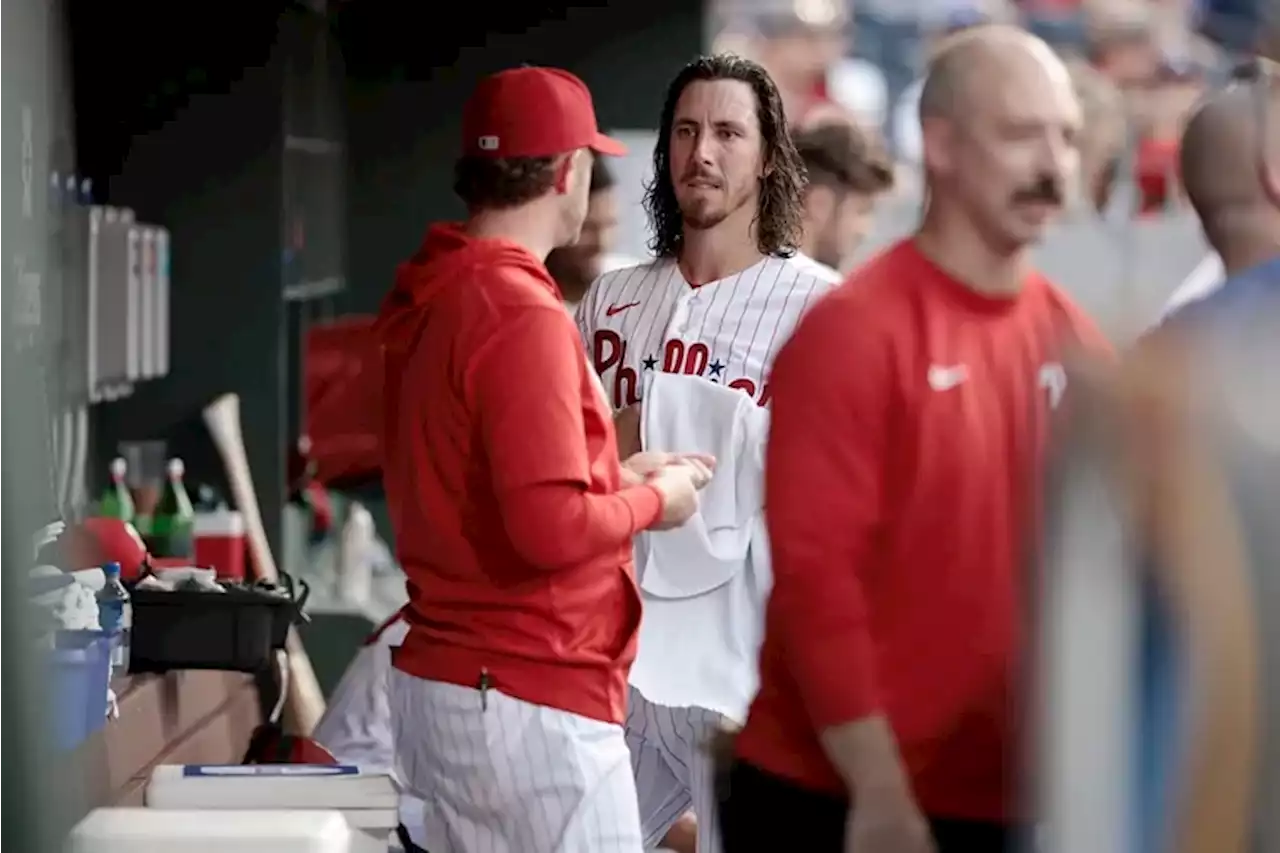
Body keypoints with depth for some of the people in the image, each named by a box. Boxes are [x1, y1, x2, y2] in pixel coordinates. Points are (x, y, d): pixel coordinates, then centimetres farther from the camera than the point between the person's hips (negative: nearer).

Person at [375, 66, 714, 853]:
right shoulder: (524, 316, -18)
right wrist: (652, 500, -5)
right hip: (532, 704, -9)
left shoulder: (426, 300, 10)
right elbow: (552, 528, -23)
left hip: (436, 679, 9)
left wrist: (614, 476, 16)